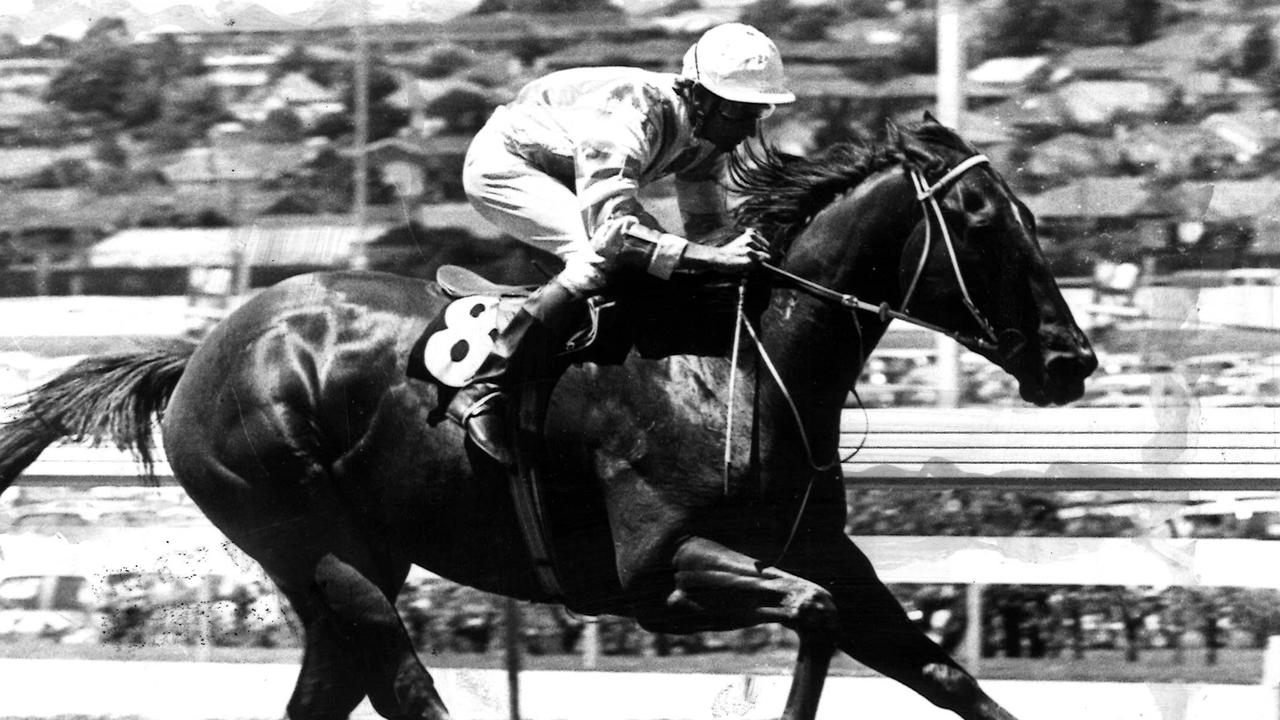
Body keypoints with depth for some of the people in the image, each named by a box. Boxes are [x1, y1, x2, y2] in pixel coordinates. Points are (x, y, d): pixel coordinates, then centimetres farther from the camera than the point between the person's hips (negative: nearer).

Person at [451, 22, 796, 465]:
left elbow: (707, 226, 2)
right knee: (603, 260, -28)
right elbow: (612, 229, -44)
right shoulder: (631, 118, -36)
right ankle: (481, 394, -27)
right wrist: (712, 258, -51)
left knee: (654, 252, -3)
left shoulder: (708, 131, -9)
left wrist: (735, 251, -18)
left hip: (558, 174, 9)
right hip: (502, 168, -9)